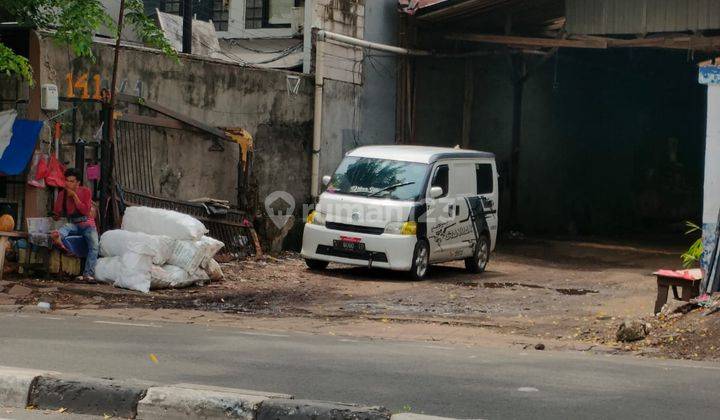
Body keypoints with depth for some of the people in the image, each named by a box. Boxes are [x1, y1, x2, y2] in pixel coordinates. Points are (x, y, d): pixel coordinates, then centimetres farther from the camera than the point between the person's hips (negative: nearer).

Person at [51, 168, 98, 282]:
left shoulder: (85, 191, 0)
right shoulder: (62, 194, 7)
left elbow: (86, 211, -14)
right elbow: (56, 216, 14)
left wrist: (74, 196, -15)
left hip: (87, 224, -2)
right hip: (72, 224, 2)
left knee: (94, 245, -31)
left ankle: (88, 274, -34)